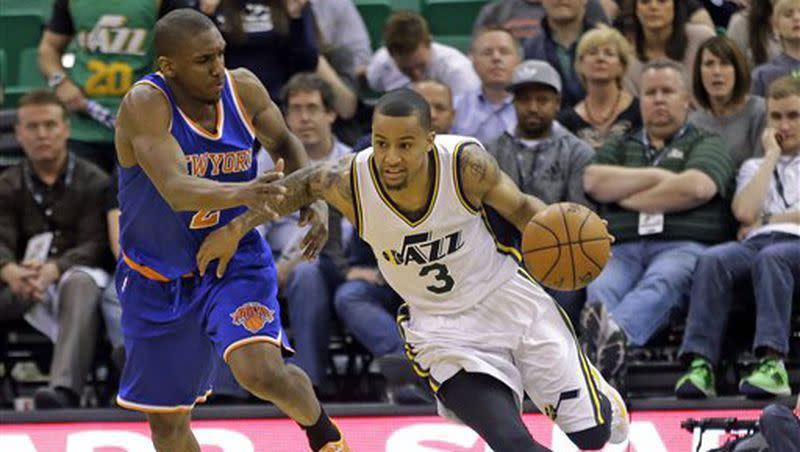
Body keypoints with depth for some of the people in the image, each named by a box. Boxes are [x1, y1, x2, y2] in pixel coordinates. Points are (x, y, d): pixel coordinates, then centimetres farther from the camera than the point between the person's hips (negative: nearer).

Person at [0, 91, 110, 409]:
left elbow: (94, 244, -4)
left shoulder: (93, 182, 9)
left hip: (75, 272, -3)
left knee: (80, 283, -39)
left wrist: (54, 269, -26)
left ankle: (65, 389, -62)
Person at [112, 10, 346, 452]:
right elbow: (176, 191, -38)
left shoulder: (243, 88, -12)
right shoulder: (145, 104, -25)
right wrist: (242, 193, -56)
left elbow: (285, 144, 9)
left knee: (263, 372, -25)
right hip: (159, 278, -1)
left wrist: (314, 199, -9)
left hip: (236, 262, 1)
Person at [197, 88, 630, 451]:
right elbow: (303, 184, 1)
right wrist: (236, 228, 5)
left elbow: (520, 207, -8)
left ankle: (598, 396, 45)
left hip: (510, 299, 0)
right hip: (443, 328, 0)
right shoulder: (350, 182, -22)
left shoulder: (465, 163, -25)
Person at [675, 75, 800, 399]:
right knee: (712, 260, -33)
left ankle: (773, 364, -56)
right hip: (755, 242, 3)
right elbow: (744, 212, 8)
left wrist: (768, 220, 6)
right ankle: (700, 365, -46)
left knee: (770, 257, -40)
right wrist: (771, 155, 15)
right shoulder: (754, 167, 31)